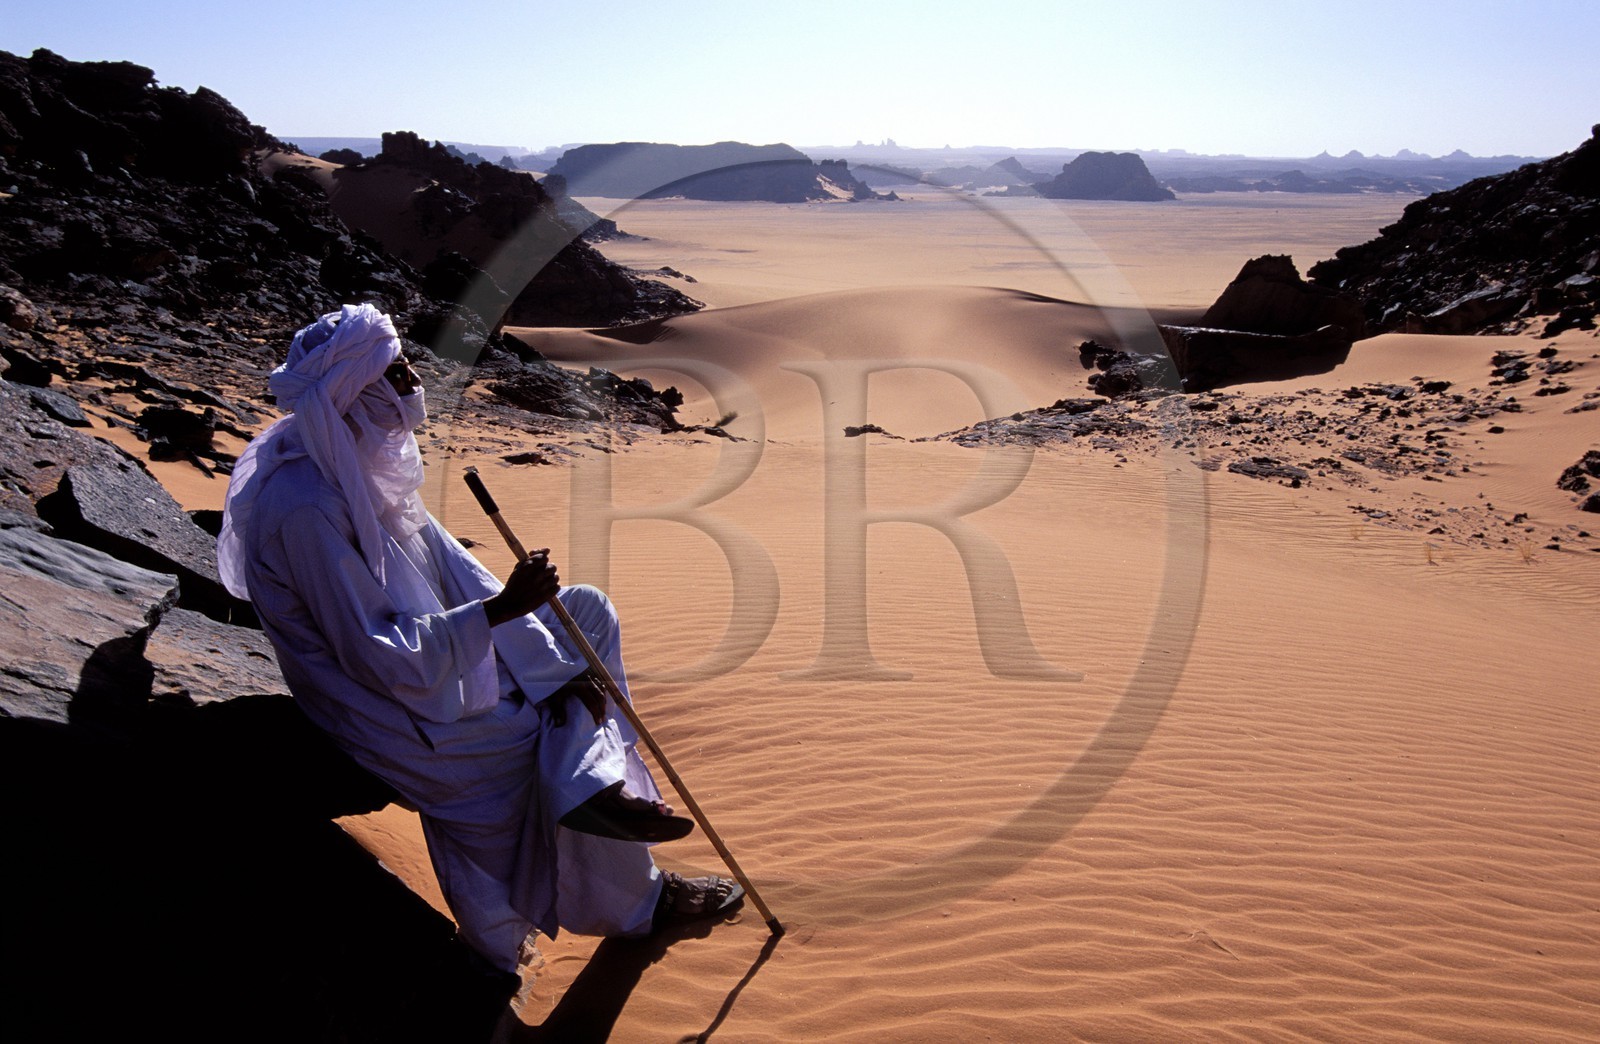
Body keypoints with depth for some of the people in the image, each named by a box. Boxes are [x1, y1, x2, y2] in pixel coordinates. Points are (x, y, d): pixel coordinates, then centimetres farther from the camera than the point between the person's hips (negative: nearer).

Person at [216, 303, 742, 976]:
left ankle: (590, 787, -3)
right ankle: (640, 901, 16)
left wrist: (555, 666, -6)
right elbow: (378, 658, -29)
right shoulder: (304, 508, -30)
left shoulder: (365, 455, -2)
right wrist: (500, 607, -28)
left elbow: (450, 566, 0)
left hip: (428, 642, 9)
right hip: (392, 704, -9)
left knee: (588, 610, 8)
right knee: (563, 740, -7)